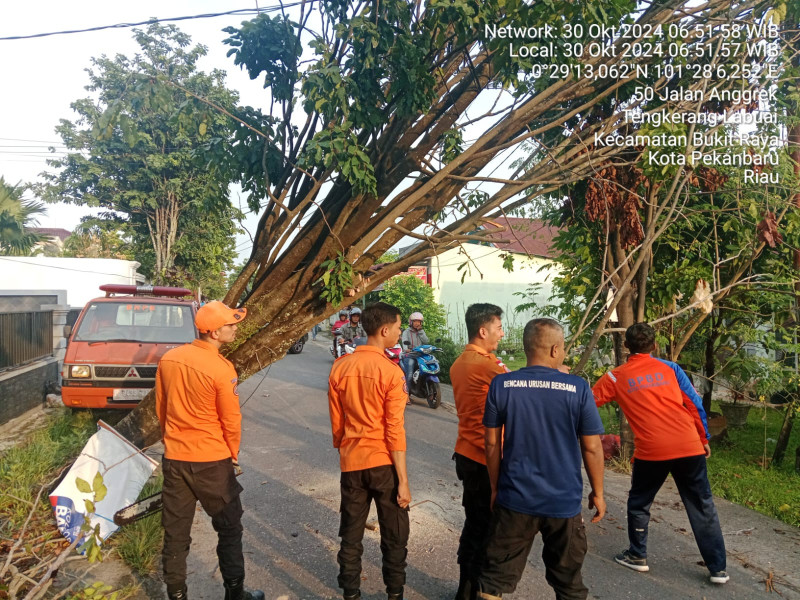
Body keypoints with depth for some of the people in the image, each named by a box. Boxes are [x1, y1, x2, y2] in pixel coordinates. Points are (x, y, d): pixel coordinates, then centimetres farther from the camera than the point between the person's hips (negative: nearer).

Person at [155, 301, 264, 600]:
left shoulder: (168, 359, -1)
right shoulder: (221, 369, -19)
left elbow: (161, 409, 8)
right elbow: (231, 420, -11)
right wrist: (233, 455, 6)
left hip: (174, 459, 5)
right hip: (212, 461, -5)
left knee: (175, 533, 15)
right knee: (229, 528, 13)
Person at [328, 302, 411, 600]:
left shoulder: (340, 367, -1)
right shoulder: (390, 371, -15)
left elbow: (336, 423, 5)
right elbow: (395, 431, -15)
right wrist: (403, 480, -10)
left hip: (351, 463, 4)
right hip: (384, 463, -4)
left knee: (351, 534, 15)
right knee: (394, 536, 13)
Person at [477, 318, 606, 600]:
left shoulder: (501, 385, -7)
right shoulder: (578, 388, -11)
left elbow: (492, 443, -1)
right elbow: (592, 448, -5)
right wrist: (597, 493, 9)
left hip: (515, 497, 1)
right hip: (564, 500, 0)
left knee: (496, 576, 14)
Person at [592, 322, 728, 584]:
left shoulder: (616, 377, 4)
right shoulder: (670, 368, 10)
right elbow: (695, 405, 9)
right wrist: (703, 439, 19)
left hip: (651, 451, -2)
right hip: (689, 447, 2)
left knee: (639, 503, 19)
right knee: (702, 507, 15)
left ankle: (637, 556, 28)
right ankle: (718, 568, 20)